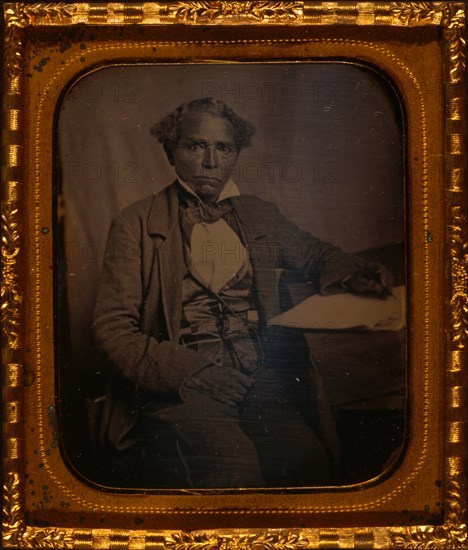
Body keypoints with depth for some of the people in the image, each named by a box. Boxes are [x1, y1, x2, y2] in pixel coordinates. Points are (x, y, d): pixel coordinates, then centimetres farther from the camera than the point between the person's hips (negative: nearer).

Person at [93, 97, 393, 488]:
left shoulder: (261, 216, 20)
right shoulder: (137, 223, 7)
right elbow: (113, 328, 1)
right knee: (233, 465, -33)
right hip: (180, 388, -3)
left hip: (260, 377, 4)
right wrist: (188, 371, -15)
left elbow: (316, 255, 36)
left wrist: (352, 275, 11)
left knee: (308, 456, -27)